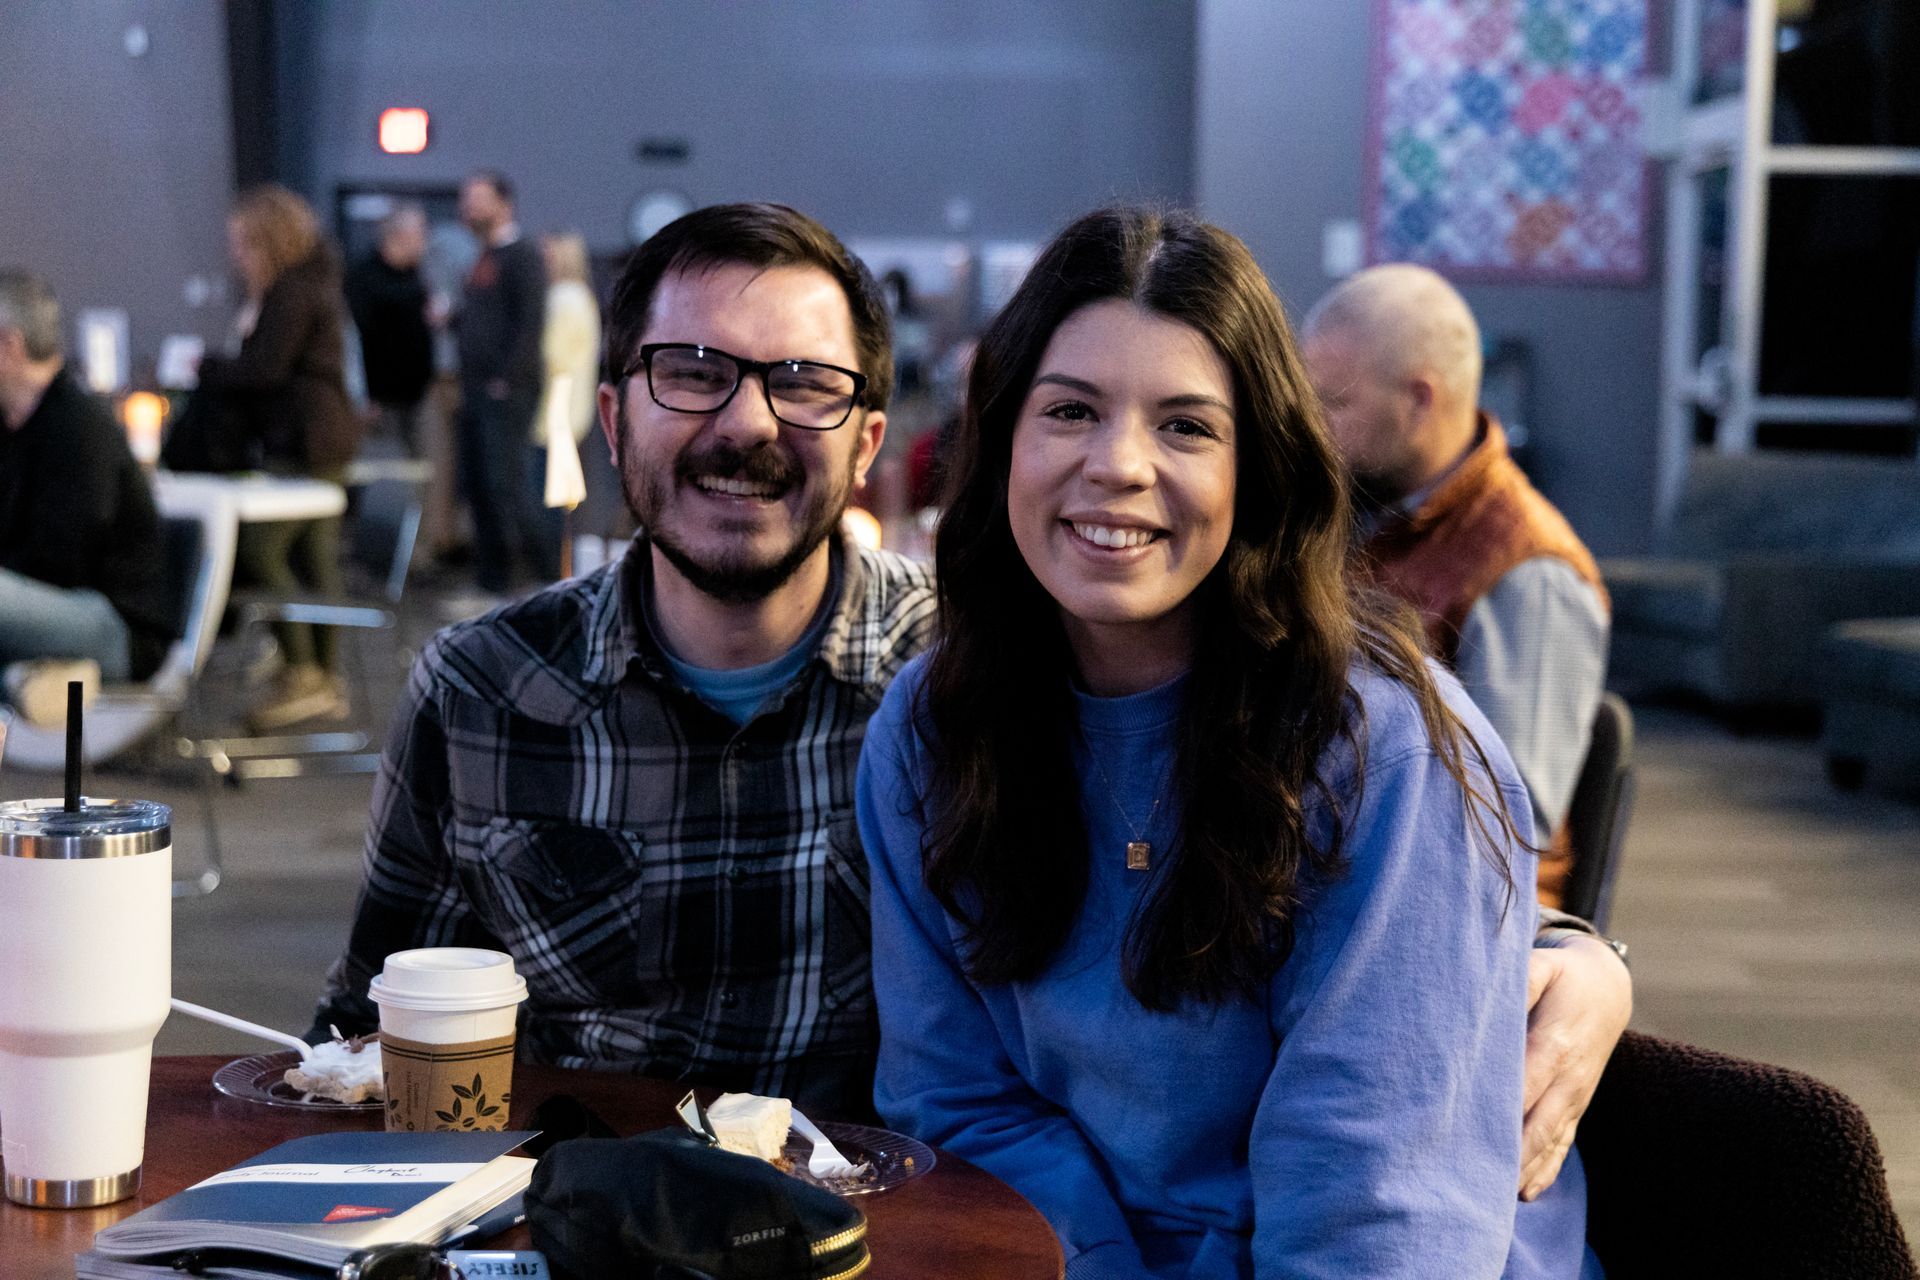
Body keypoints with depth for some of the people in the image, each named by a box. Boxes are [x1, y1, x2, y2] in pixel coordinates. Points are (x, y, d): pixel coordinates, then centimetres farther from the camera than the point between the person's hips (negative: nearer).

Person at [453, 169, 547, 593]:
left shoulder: (521, 255, -8)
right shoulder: (483, 259, 19)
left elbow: (530, 321, -15)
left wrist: (506, 379, -18)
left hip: (507, 392, -9)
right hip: (475, 391, 9)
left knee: (502, 481, -13)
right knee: (474, 482, 7)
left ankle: (544, 561, -3)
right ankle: (493, 574, 13)